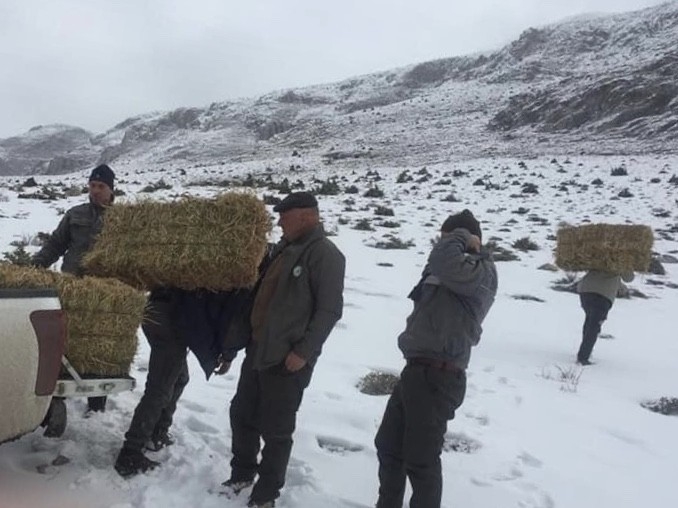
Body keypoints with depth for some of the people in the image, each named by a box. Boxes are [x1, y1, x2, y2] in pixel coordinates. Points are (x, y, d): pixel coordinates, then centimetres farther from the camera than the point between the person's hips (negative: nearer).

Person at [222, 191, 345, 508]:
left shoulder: (324, 254, -14)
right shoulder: (284, 248, 13)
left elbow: (330, 310, -18)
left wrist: (303, 351, -20)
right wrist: (244, 337, 20)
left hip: (288, 359, -9)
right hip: (258, 351, 9)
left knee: (275, 429, 3)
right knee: (242, 414, 17)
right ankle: (242, 474, 37)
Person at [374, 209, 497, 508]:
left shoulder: (482, 271, -12)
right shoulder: (454, 273, 18)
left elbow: (444, 259, -31)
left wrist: (461, 238, -15)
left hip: (438, 378, -10)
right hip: (417, 371, 10)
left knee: (420, 459, 1)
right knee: (388, 446, 20)